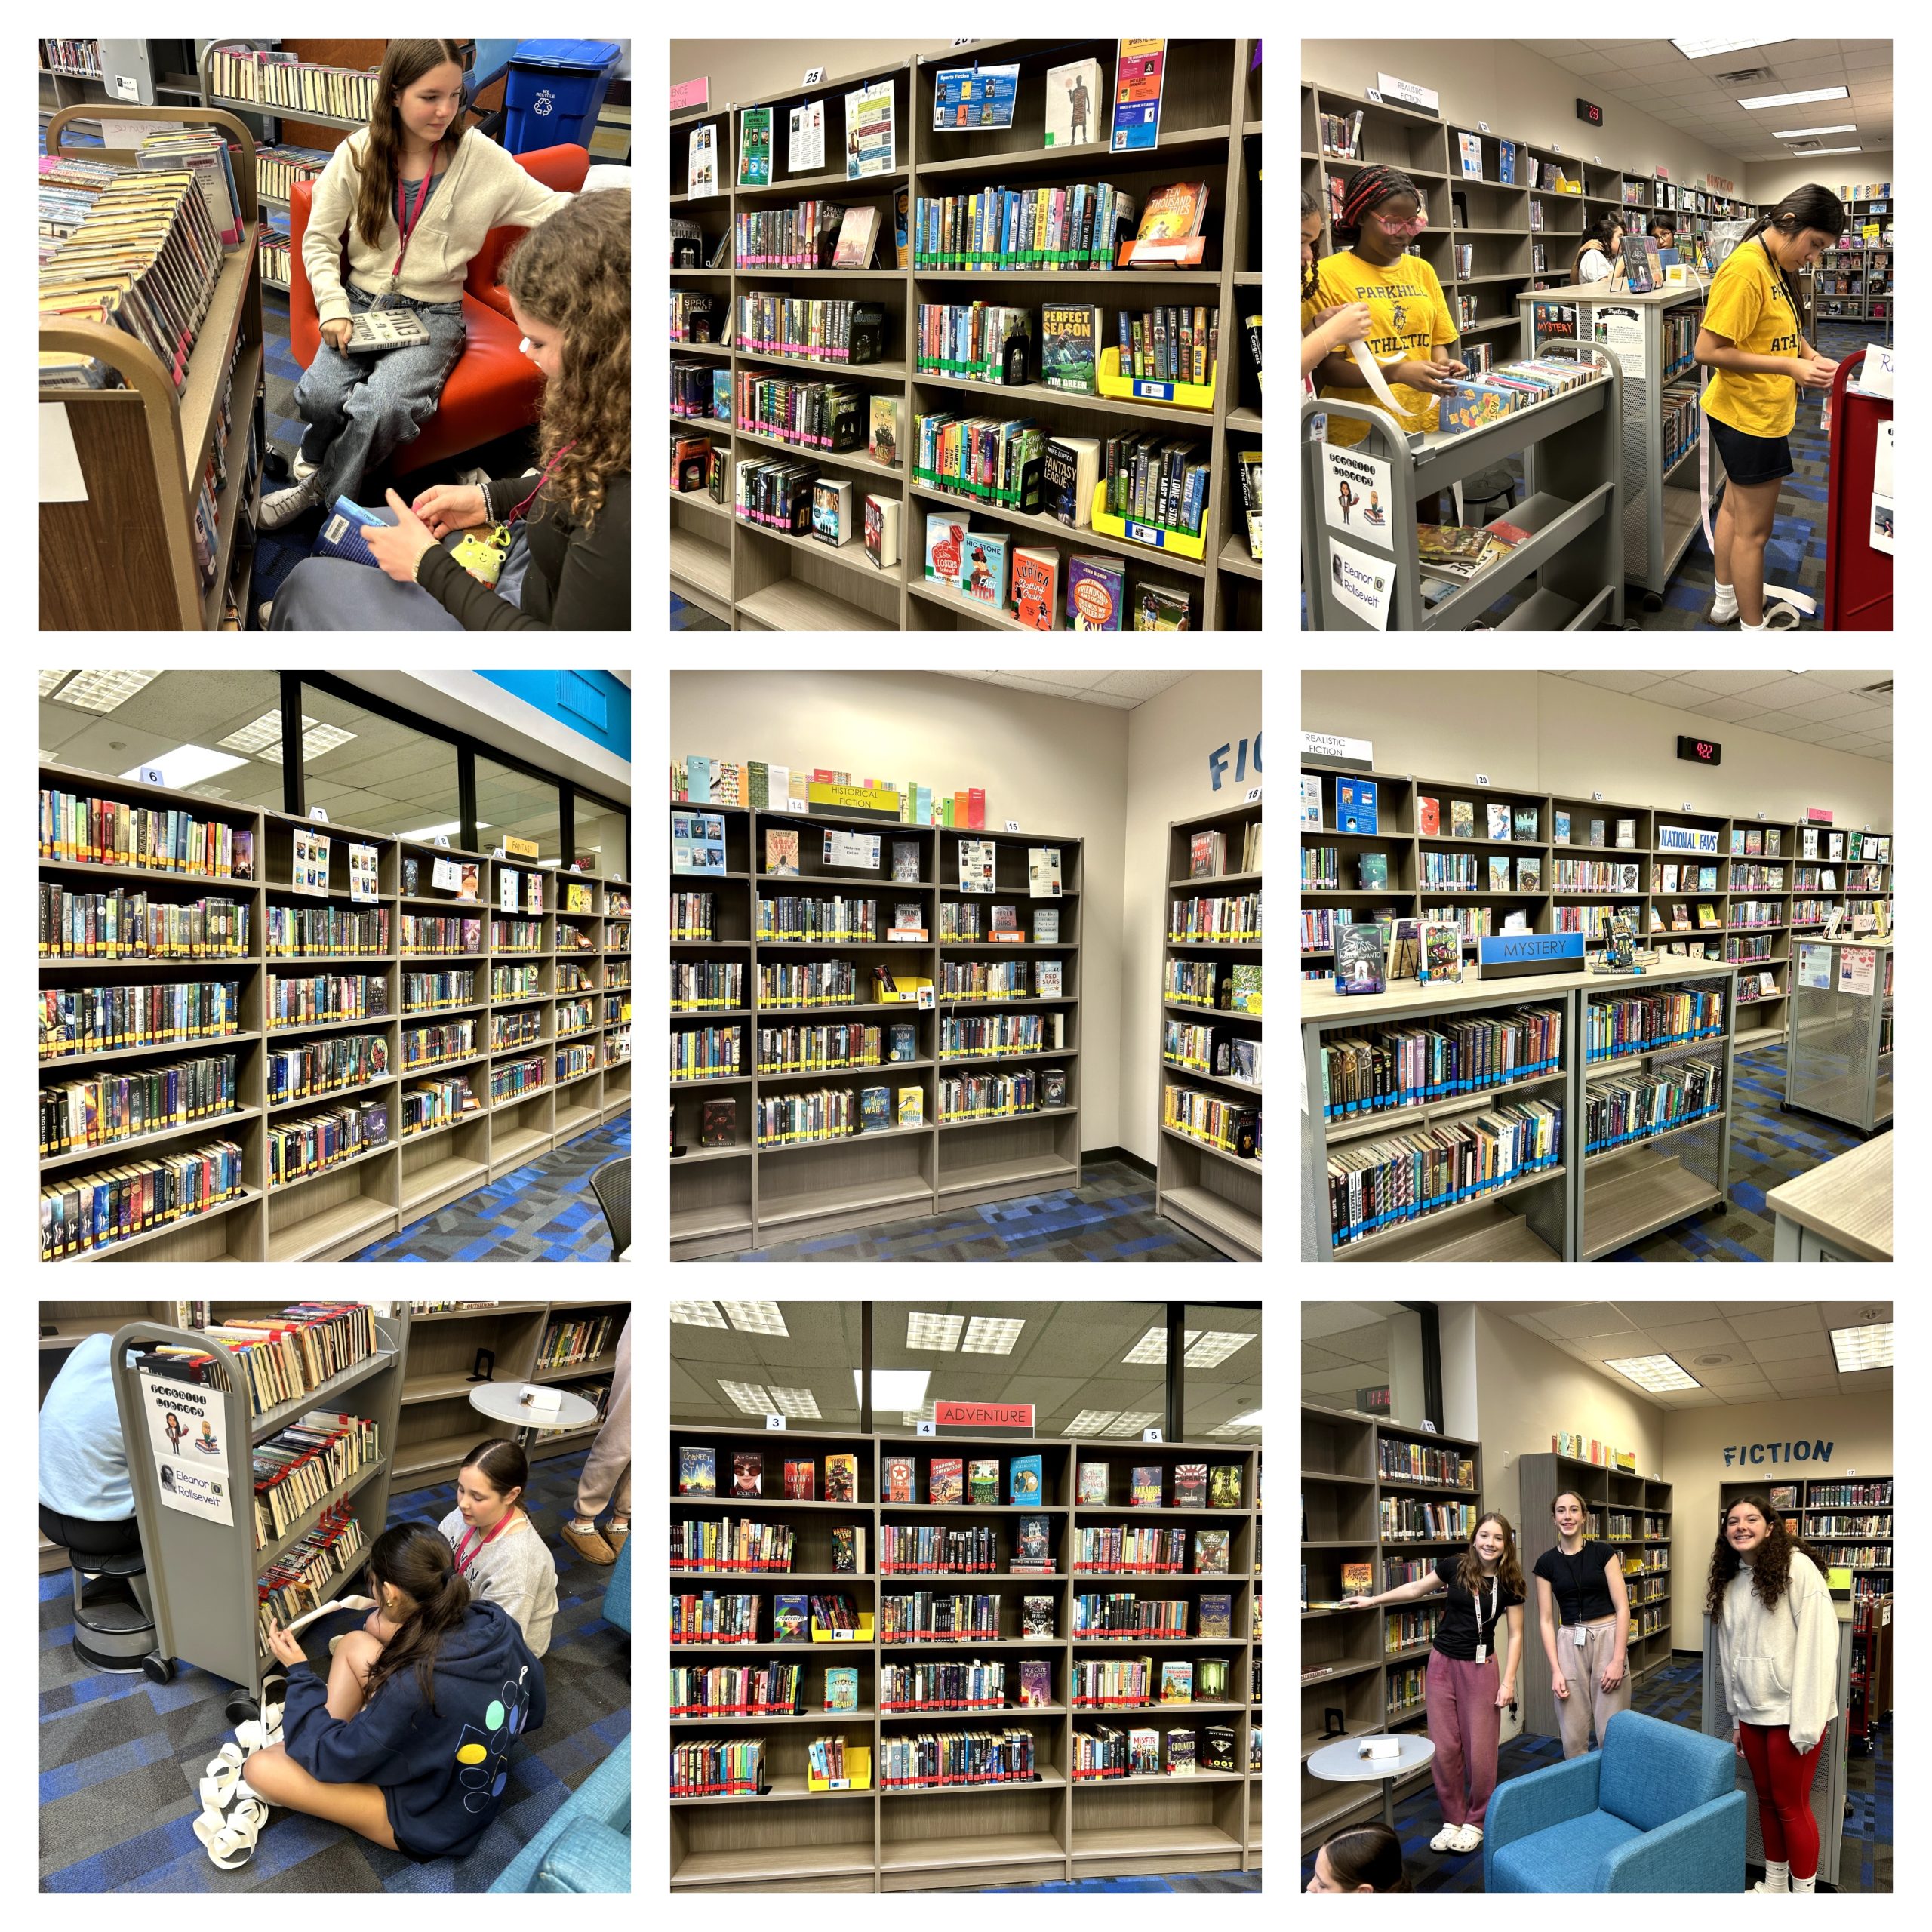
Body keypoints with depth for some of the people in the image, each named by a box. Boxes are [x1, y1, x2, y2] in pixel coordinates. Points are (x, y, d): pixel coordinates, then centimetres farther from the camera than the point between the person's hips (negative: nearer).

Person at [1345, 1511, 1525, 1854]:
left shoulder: (1508, 1583, -8)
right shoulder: (1454, 1567, -7)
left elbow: (1515, 1634, -1)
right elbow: (1416, 1589, 5)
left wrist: (1508, 1681, -8)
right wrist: (1373, 1600, 8)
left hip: (1479, 1668, -1)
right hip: (1442, 1663, 1)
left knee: (1480, 1748, 1)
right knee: (1443, 1747, 5)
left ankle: (1476, 1822, 23)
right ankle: (1453, 1820, 23)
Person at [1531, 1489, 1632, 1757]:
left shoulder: (1603, 1552, -2)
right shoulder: (1546, 1563, 2)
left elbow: (1622, 1607, -4)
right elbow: (1546, 1620, 3)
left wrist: (1618, 1659, -11)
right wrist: (1556, 1670, -4)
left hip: (1607, 1639, -2)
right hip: (1569, 1645, 2)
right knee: (1572, 1736, 4)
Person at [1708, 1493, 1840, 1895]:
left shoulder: (1797, 1567, -14)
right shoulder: (1728, 1582, 6)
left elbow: (1818, 1646, -17)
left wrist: (1806, 1722, -18)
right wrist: (1735, 1716, 12)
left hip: (1790, 1711, -6)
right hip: (1751, 1711, 6)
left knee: (1791, 1805, 4)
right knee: (1767, 1800, 15)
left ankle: (1805, 1891, 20)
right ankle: (1774, 1884, 30)